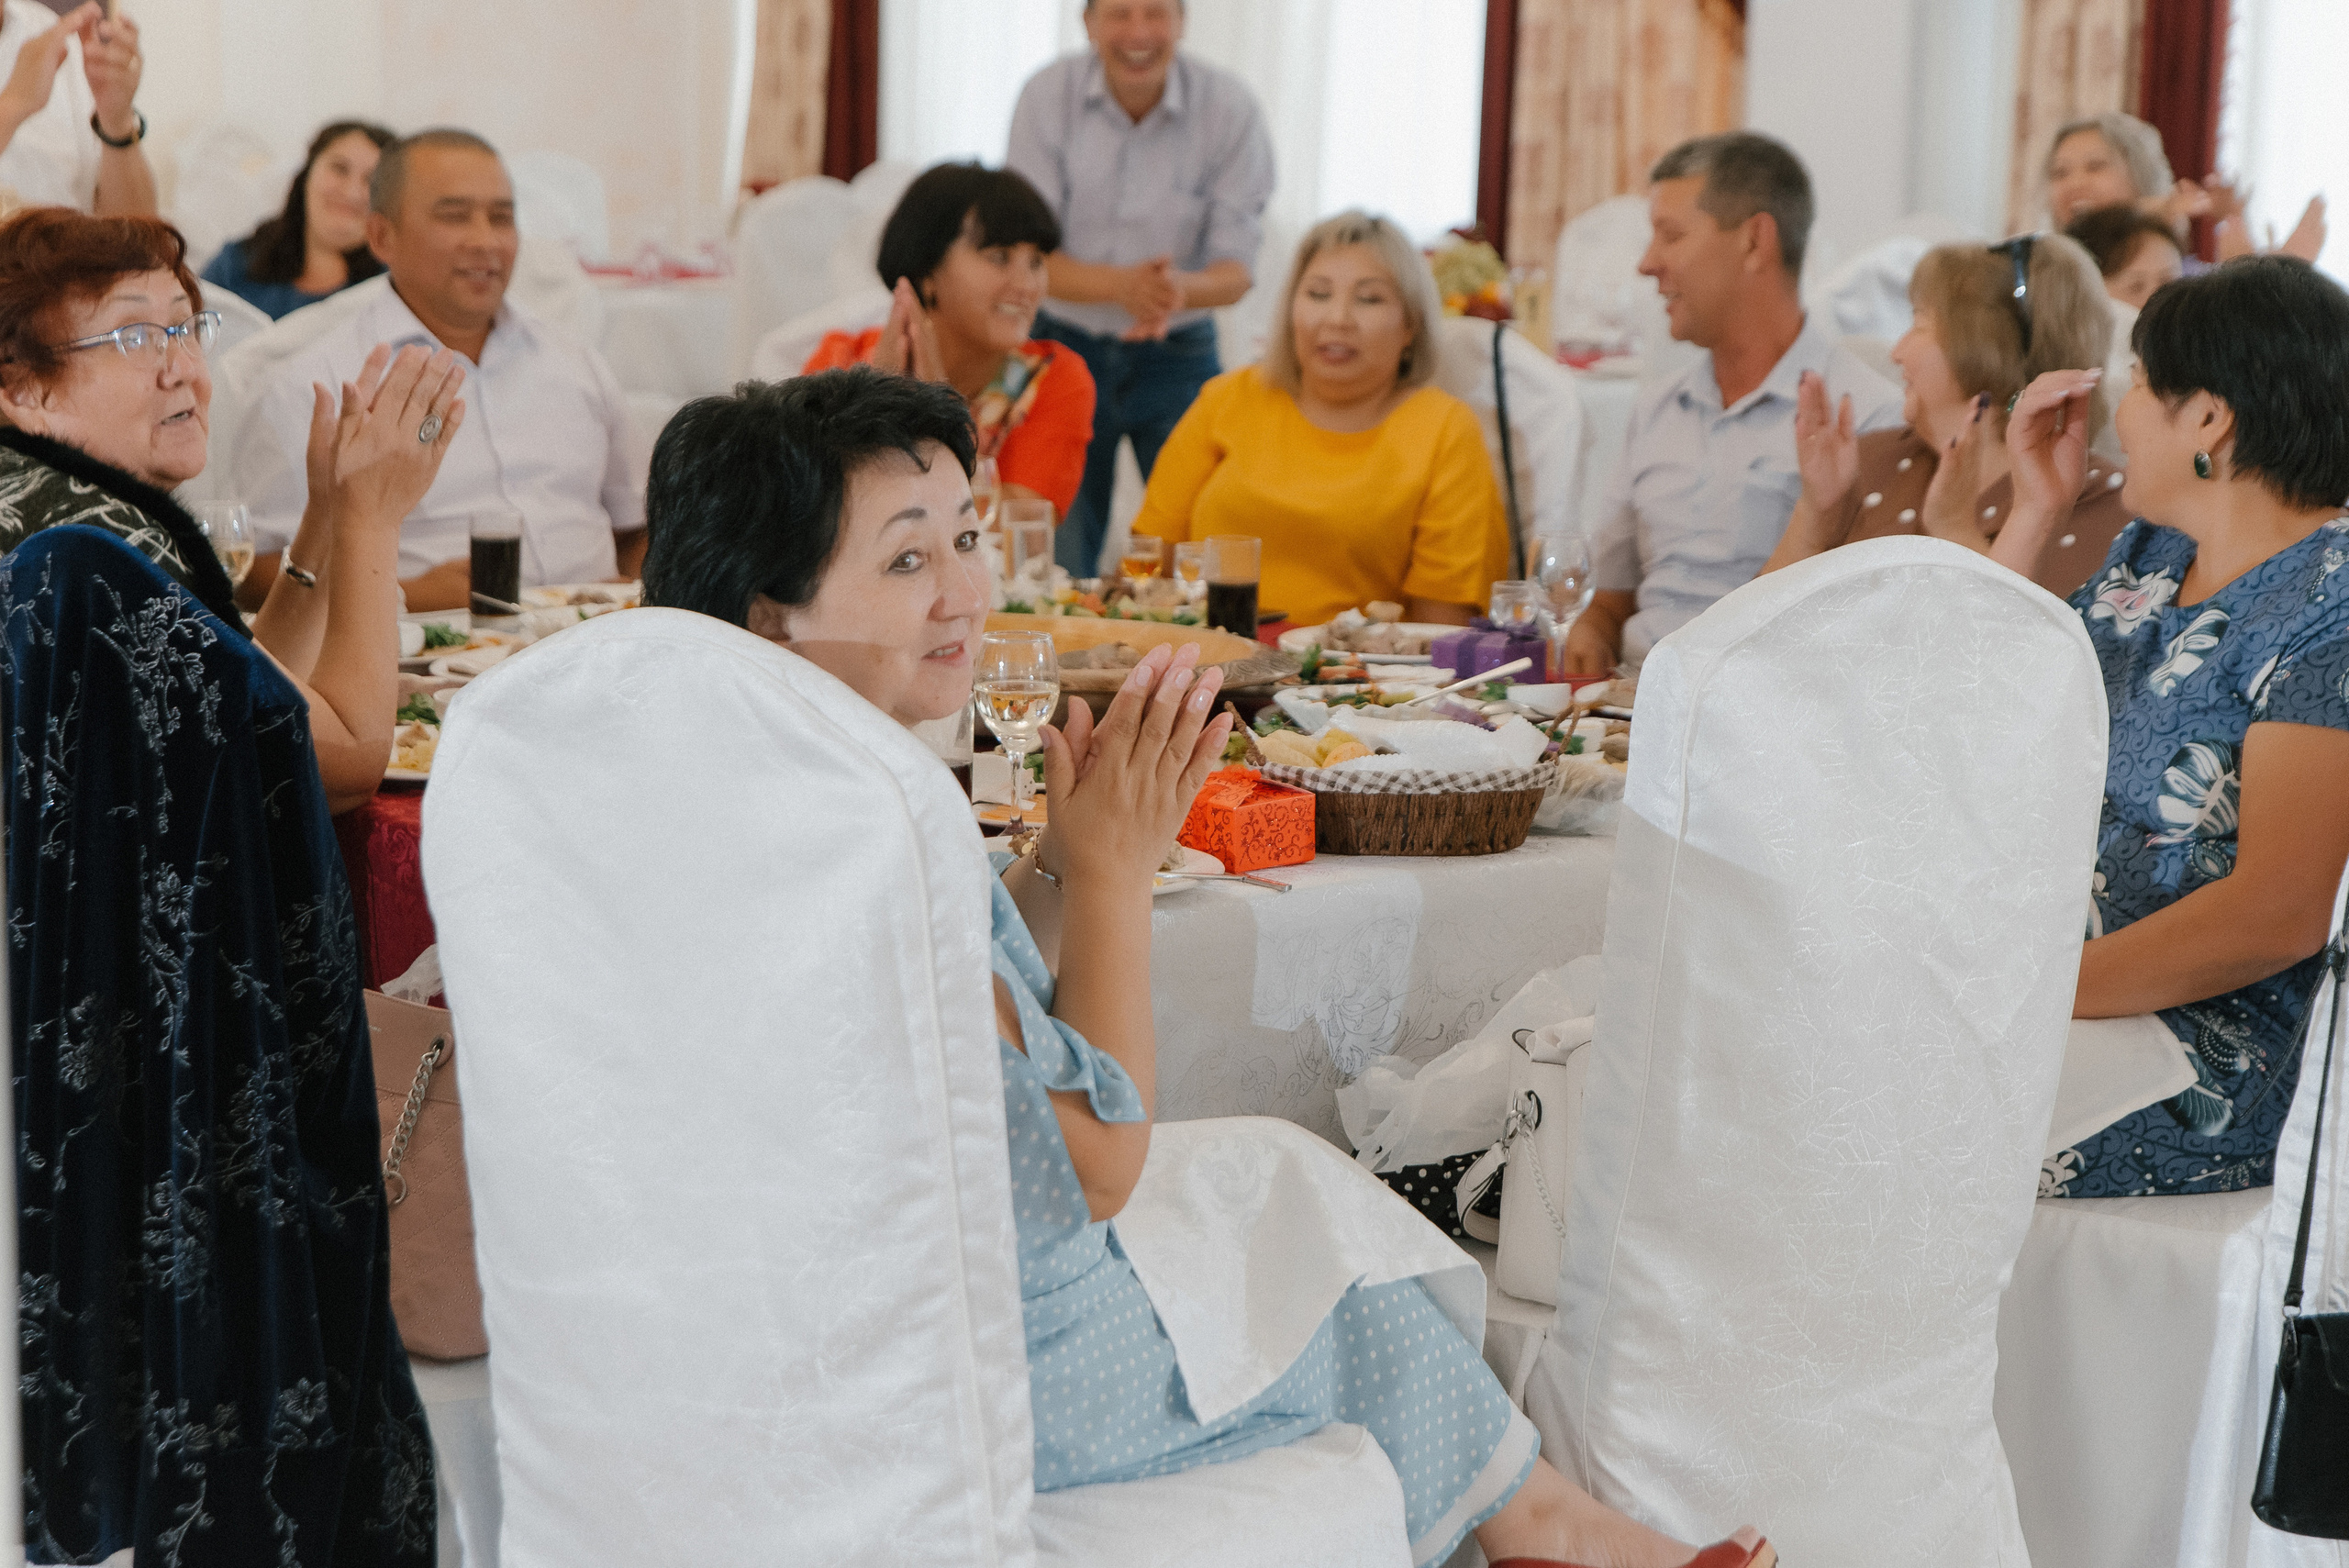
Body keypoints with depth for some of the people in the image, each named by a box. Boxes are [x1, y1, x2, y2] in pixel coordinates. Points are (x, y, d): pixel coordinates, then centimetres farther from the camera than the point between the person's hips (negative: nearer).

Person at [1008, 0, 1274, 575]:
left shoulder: (1230, 107, -12)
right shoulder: (1047, 96, -11)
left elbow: (1237, 268, -10)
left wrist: (1180, 288, -34)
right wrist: (1120, 285, -33)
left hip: (1177, 354, 0)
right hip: (1066, 343, 0)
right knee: (1058, 570, 1)